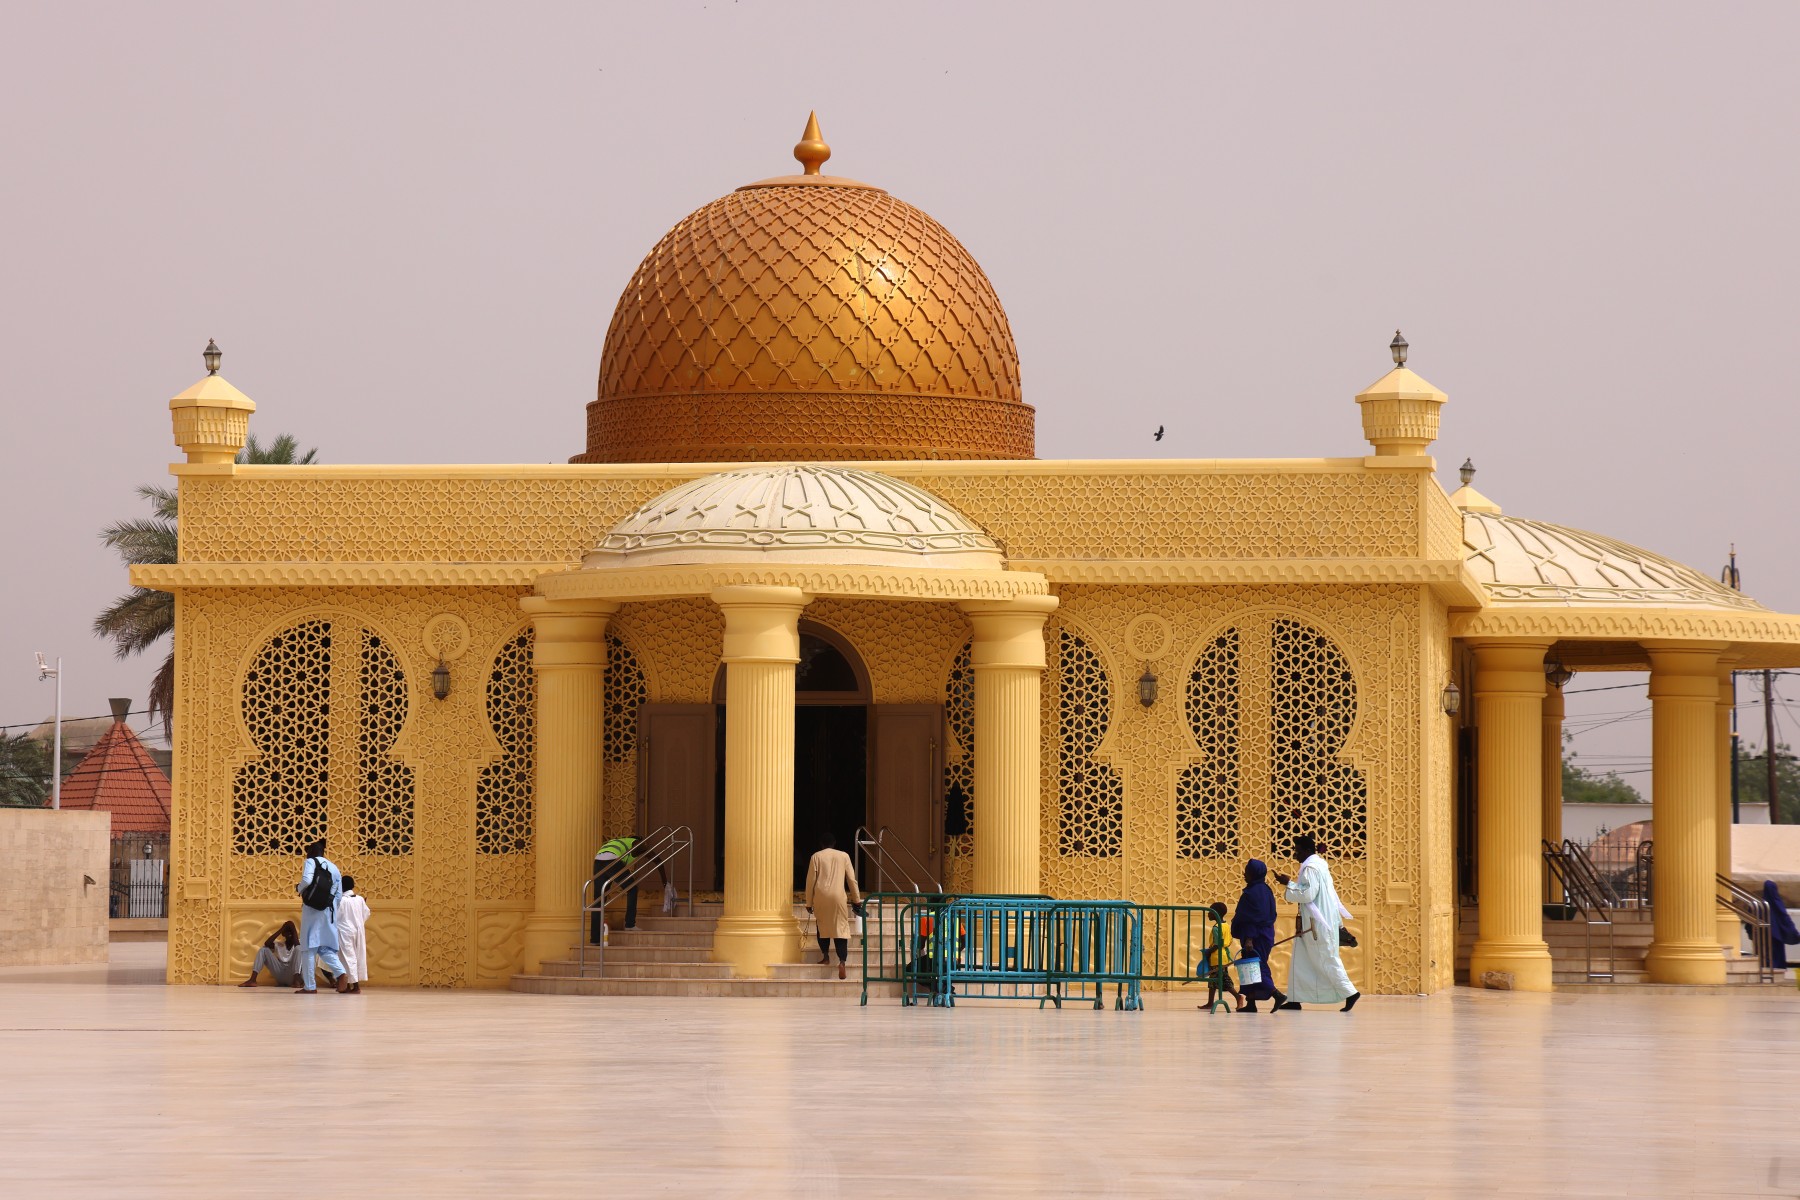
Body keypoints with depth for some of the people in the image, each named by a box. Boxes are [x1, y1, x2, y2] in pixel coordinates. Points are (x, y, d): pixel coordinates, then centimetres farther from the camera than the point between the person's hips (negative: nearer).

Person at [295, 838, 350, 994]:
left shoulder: (311, 862, -1)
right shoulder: (334, 868, 13)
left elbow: (306, 881, -19)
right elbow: (339, 896, 10)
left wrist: (299, 889, 1)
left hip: (311, 910, -5)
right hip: (329, 912, 5)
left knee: (308, 948, 1)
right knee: (325, 948, 10)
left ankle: (310, 986, 0)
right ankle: (340, 973, -16)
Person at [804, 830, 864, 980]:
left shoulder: (816, 857, 5)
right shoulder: (843, 856, 8)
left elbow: (810, 880, 4)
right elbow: (852, 879, 9)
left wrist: (809, 902, 11)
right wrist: (857, 899, 18)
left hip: (821, 895, 0)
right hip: (838, 895, 0)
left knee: (823, 926, 19)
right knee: (841, 927, -3)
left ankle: (825, 956, 20)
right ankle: (842, 961, -17)